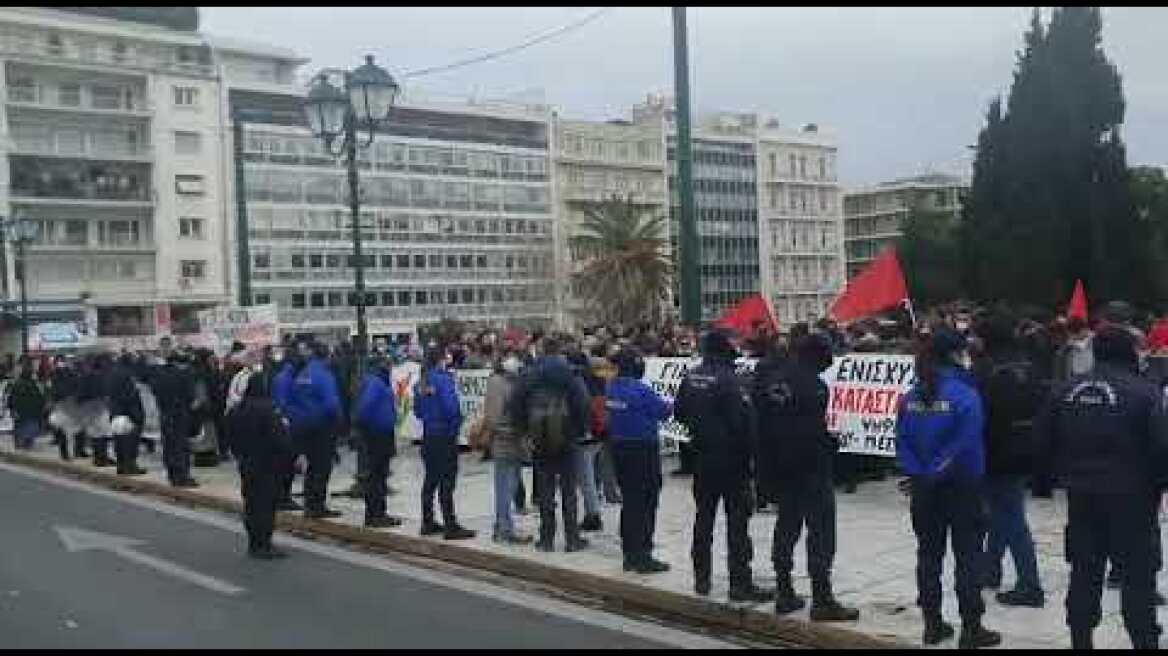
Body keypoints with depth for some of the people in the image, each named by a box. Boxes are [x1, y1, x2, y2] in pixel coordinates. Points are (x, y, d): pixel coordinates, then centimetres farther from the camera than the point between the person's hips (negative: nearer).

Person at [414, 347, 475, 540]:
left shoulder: (422, 382, 9)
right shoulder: (443, 379, -14)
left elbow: (418, 411, 13)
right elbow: (451, 407, -21)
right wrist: (456, 422, -4)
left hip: (428, 435, 8)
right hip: (445, 436, -8)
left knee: (431, 479, 15)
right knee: (447, 481, -5)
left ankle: (428, 523, 21)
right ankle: (450, 526, -3)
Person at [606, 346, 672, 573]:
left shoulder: (611, 388, 2)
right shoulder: (640, 390, -20)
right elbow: (663, 411, -14)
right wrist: (671, 404, 9)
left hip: (619, 449, 7)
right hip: (643, 449, -7)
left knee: (629, 501, 15)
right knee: (646, 503, 0)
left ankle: (630, 555, 22)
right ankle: (642, 556, 2)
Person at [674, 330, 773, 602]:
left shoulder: (691, 378, 3)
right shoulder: (728, 379, -18)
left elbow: (679, 413, 14)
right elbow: (743, 420, -20)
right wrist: (749, 452, -10)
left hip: (702, 459, 7)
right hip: (731, 459, -6)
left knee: (704, 517, 15)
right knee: (737, 520, -1)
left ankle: (701, 579, 21)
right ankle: (740, 583, 0)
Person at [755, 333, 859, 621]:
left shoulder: (767, 375, 4)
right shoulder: (813, 385, -19)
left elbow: (758, 419, 10)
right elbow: (815, 432, -20)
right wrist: (831, 443, -1)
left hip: (775, 465, 7)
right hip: (810, 468, -7)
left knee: (787, 523, 17)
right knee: (821, 529, 0)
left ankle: (784, 593, 21)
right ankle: (822, 600, 0)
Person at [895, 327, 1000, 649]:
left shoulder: (911, 396, 1)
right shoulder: (965, 394, -15)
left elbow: (903, 444, -2)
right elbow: (967, 445, -20)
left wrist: (920, 473, -5)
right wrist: (938, 472, -11)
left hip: (924, 489, 5)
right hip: (961, 487, -5)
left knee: (929, 554, 13)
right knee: (967, 557, 5)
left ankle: (932, 624, 19)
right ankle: (971, 628, 9)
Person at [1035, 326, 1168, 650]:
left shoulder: (1066, 391, 3)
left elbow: (1042, 442, 5)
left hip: (1081, 495, 4)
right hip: (1129, 496, -4)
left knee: (1084, 573, 12)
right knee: (1138, 574, 5)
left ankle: (1081, 639, 18)